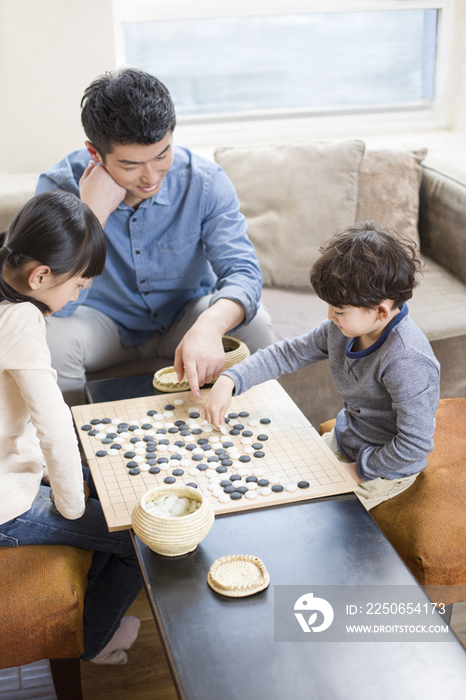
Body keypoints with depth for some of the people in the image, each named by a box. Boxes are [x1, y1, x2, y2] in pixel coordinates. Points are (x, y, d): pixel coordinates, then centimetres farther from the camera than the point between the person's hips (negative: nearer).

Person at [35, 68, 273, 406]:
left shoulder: (206, 181, -20)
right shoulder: (60, 185, -23)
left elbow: (242, 270, -27)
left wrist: (210, 326, -49)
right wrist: (93, 213, -37)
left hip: (186, 314, 1)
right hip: (105, 320, -1)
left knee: (254, 324, -27)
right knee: (53, 338, -32)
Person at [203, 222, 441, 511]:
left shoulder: (408, 361, -35)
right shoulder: (343, 328, -11)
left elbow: (415, 445, -31)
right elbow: (288, 353, -3)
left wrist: (359, 471, -19)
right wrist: (229, 381, -14)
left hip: (385, 467, -8)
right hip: (345, 440, 8)